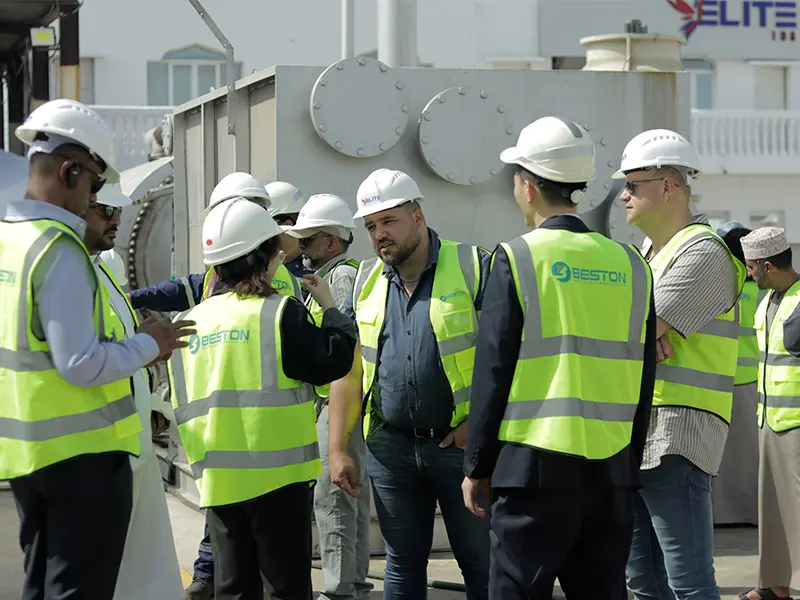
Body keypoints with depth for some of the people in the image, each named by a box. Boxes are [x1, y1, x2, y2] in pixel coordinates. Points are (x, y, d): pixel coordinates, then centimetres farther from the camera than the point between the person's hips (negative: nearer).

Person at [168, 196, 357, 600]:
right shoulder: (280, 313, -10)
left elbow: (182, 408, 12)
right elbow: (333, 361, -8)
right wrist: (330, 308, 5)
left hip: (218, 479, 5)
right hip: (277, 475, -5)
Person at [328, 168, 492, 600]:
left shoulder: (472, 266, -4)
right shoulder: (365, 282, 12)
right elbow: (348, 371, 13)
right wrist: (337, 449, 8)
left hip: (460, 442, -4)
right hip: (391, 446, 4)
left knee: (481, 563, 1)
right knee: (403, 563, 11)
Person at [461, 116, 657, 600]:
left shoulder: (517, 259, -6)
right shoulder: (630, 265, 7)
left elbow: (493, 373, -6)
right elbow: (644, 381, 11)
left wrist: (477, 468, 2)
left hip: (535, 468, -4)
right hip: (612, 472, 5)